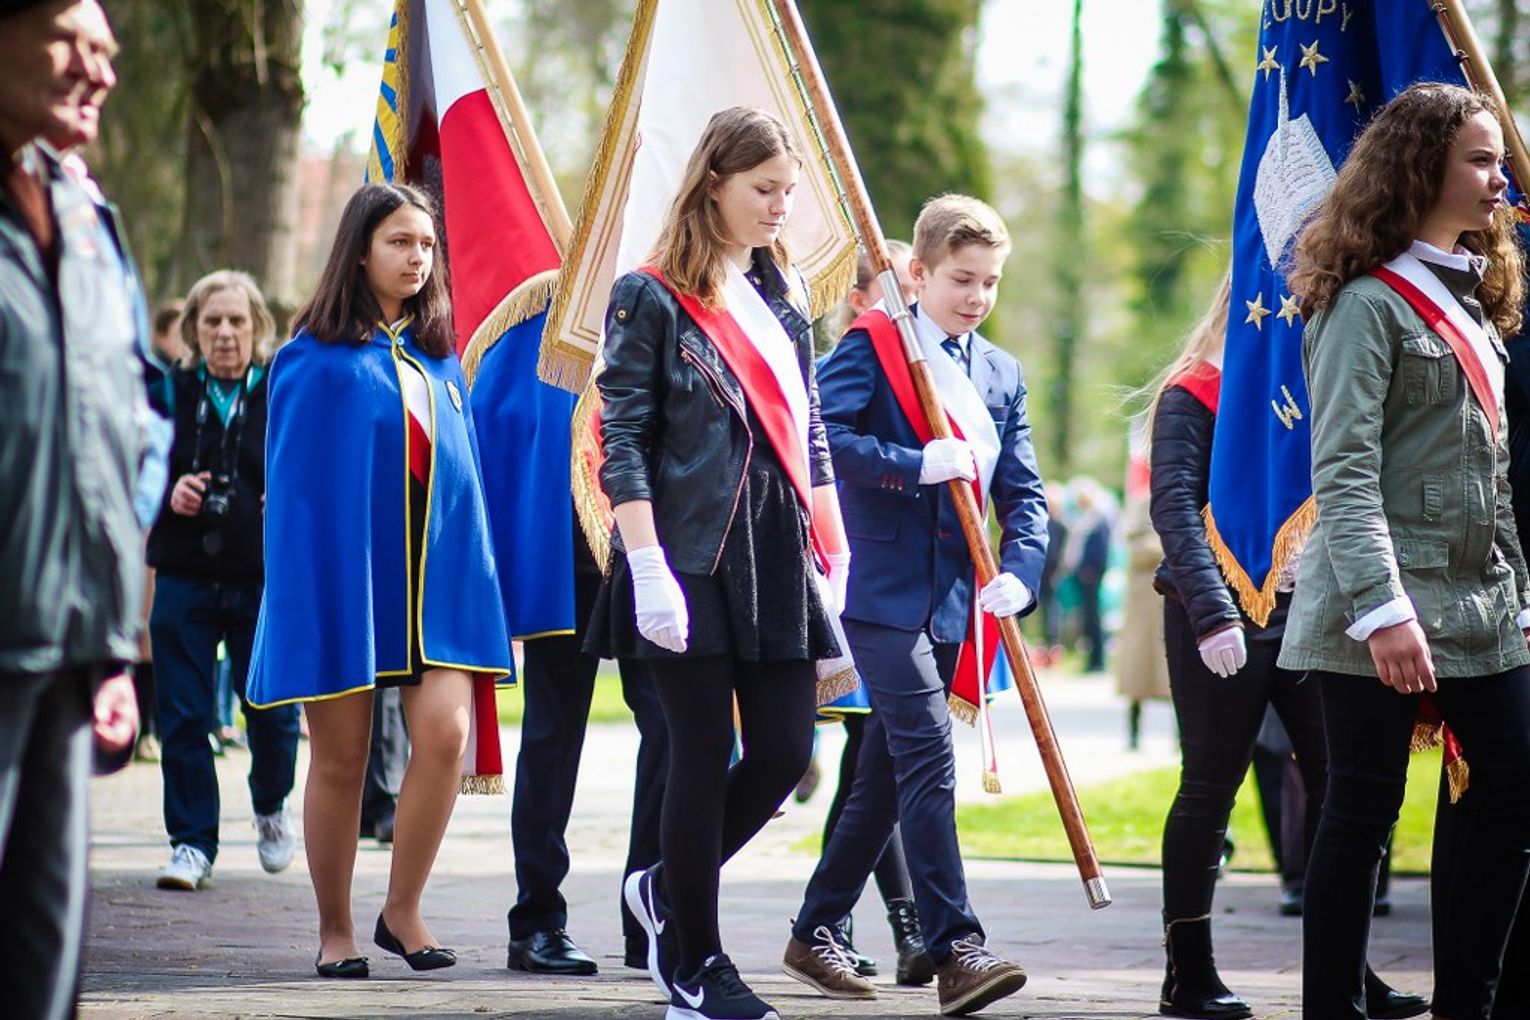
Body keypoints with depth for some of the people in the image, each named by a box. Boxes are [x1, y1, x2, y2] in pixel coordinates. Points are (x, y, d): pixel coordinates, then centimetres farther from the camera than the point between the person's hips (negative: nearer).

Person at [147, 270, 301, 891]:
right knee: (182, 717, 1)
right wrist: (167, 493, -7)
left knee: (271, 711, 3)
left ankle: (272, 809, 33)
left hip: (265, 582, -1)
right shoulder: (171, 393, 7)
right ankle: (192, 840, 12)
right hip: (185, 577, 1)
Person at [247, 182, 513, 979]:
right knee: (340, 758, 1)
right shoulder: (316, 358, 0)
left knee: (445, 732, -15)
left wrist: (472, 576, 8)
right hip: (341, 573, -3)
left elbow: (462, 473, 16)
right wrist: (302, 587, -7)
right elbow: (290, 486, -1)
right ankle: (335, 932, 14)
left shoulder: (440, 360, 14)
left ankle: (402, 911, 1)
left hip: (434, 575, 3)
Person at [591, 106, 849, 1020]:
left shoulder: (786, 296, 15)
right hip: (693, 559, -6)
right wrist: (648, 568, -16)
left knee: (785, 753, 3)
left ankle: (669, 887, 26)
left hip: (778, 558, 6)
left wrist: (835, 550, 12)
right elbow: (623, 442, -8)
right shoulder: (651, 297, -4)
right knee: (705, 755, -2)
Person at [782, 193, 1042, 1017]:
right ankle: (956, 950, -22)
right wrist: (917, 464, -24)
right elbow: (821, 435, -17)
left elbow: (1022, 492, 9)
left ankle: (814, 934, 24)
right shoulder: (872, 347, -3)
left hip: (949, 600, 7)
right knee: (929, 757, -17)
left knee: (886, 777, 12)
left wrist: (1019, 572, -9)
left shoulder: (1002, 375, 15)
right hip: (882, 588, -7)